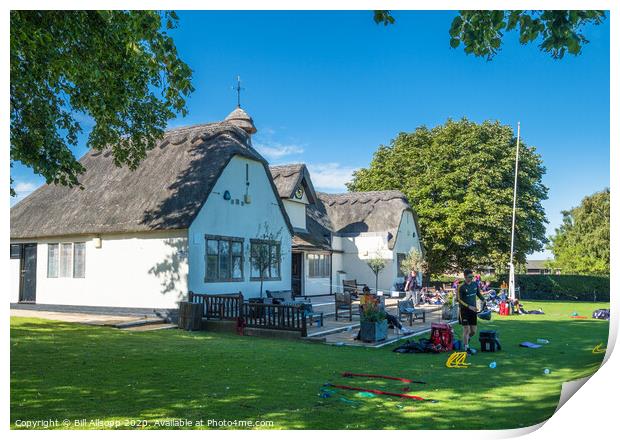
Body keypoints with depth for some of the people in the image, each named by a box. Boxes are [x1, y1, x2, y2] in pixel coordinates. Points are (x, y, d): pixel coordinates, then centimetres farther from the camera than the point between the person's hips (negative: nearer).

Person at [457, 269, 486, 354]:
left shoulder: (475, 284, 5)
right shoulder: (461, 287, -12)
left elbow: (479, 294, 17)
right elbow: (459, 300, -14)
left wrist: (484, 300, -2)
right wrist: (469, 307, -23)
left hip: (473, 310, 5)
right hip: (464, 310, -5)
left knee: (473, 331, 8)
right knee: (466, 330, -5)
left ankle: (465, 340, 35)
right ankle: (466, 348, 5)